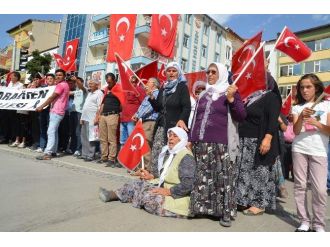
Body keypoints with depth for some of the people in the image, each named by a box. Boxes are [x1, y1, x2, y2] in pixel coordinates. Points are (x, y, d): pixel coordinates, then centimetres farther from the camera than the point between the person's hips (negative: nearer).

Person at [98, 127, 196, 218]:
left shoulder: (186, 157, -17)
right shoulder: (169, 153, 12)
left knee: (148, 197, -19)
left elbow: (188, 184, -25)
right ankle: (114, 194, 15)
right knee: (140, 184, 2)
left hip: (175, 200, -9)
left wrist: (168, 191, -23)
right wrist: (151, 177, 9)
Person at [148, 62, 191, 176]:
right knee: (156, 154, 3)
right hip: (161, 125, 6)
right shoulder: (164, 88, 18)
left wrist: (182, 120, -28)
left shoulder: (182, 87, 1)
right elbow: (157, 108, 18)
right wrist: (151, 96, 3)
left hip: (175, 126, -6)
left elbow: (187, 107, -10)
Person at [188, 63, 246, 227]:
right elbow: (196, 117, 19)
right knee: (202, 177, 7)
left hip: (222, 144, -4)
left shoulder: (230, 92, 4)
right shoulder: (203, 94, 17)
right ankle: (201, 207, 20)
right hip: (201, 143, 4)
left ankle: (226, 212, 9)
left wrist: (231, 99, -18)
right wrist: (190, 138, 14)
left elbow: (241, 117, -4)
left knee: (223, 178, -2)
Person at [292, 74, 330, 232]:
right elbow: (296, 131, -2)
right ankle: (304, 221, 13)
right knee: (300, 186, 3)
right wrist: (301, 117, -19)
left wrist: (316, 123, -16)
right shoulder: (297, 107, 9)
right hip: (299, 149, 1)